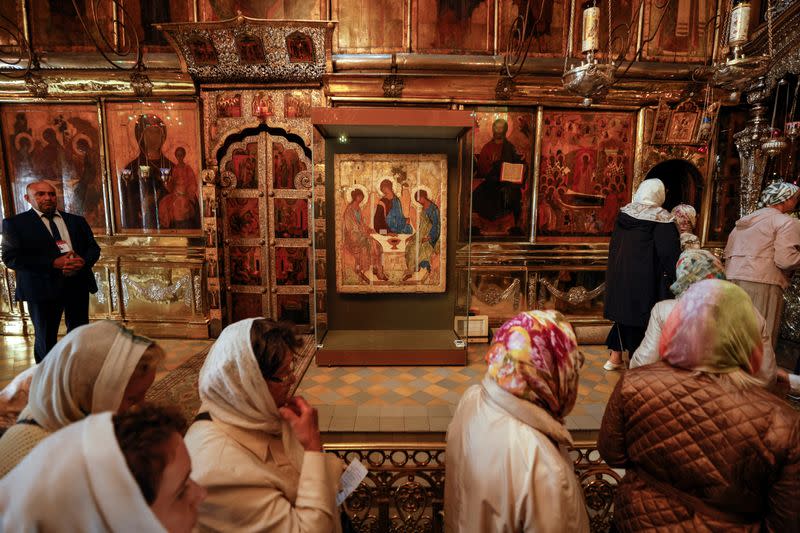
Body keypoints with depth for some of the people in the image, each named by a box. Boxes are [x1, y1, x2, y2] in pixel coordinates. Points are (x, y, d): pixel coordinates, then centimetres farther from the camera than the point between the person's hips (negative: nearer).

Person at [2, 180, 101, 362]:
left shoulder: (77, 221, 12)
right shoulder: (15, 223, 0)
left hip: (78, 285, 3)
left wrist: (83, 261, -13)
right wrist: (54, 263, -20)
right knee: (46, 340, 9)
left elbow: (93, 248, 11)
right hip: (42, 288, -3)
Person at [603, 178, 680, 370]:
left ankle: (615, 357, 21)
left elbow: (613, 245, 13)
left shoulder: (624, 213, 5)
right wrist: (673, 278, -5)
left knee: (624, 312, 16)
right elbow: (669, 252, -14)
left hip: (619, 272, 6)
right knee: (641, 315, 4)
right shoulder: (661, 218, -12)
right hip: (645, 277, -5)